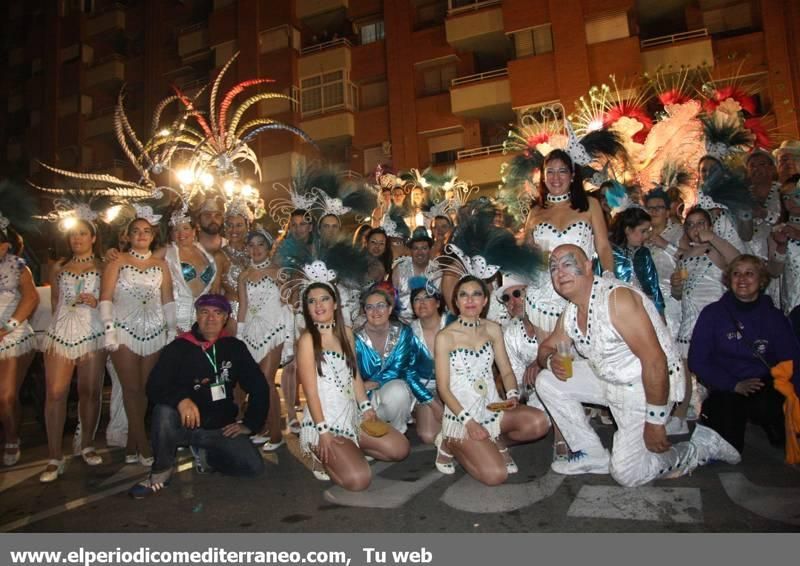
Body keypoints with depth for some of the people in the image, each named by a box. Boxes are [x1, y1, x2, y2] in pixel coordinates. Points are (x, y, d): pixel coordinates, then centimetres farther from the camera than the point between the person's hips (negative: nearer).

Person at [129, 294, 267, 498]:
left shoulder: (235, 347, 2)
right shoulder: (178, 348, -4)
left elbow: (259, 386, 5)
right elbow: (154, 387, -15)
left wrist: (249, 424, -1)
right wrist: (181, 399, -35)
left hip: (220, 428, 2)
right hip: (185, 425, -2)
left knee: (254, 466, -18)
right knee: (164, 411, -34)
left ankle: (205, 456, 9)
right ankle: (161, 470, -10)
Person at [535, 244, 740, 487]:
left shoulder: (616, 298, -26)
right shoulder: (570, 312, 0)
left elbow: (654, 360, -28)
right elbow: (547, 347, 13)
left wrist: (654, 422, -24)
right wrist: (551, 360, -13)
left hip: (649, 386, -8)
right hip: (608, 381, 8)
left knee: (626, 473, -9)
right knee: (547, 381, -3)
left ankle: (701, 446, 13)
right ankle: (591, 455, 7)